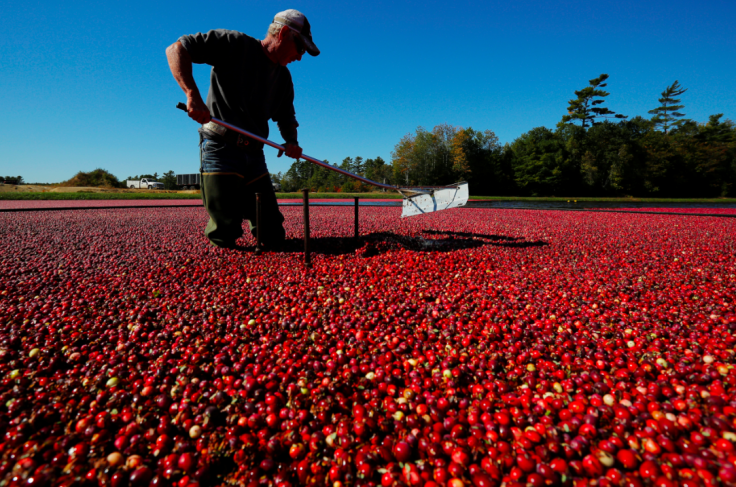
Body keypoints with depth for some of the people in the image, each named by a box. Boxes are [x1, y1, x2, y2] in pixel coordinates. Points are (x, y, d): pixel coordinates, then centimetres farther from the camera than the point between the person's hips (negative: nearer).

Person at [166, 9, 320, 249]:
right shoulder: (235, 44, -1)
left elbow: (286, 118, 22)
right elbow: (176, 49, -5)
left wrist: (292, 142, -1)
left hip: (254, 155, 6)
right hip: (221, 148, -5)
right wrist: (192, 93, -22)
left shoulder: (284, 77, 18)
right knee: (225, 235, -13)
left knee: (274, 239, 2)